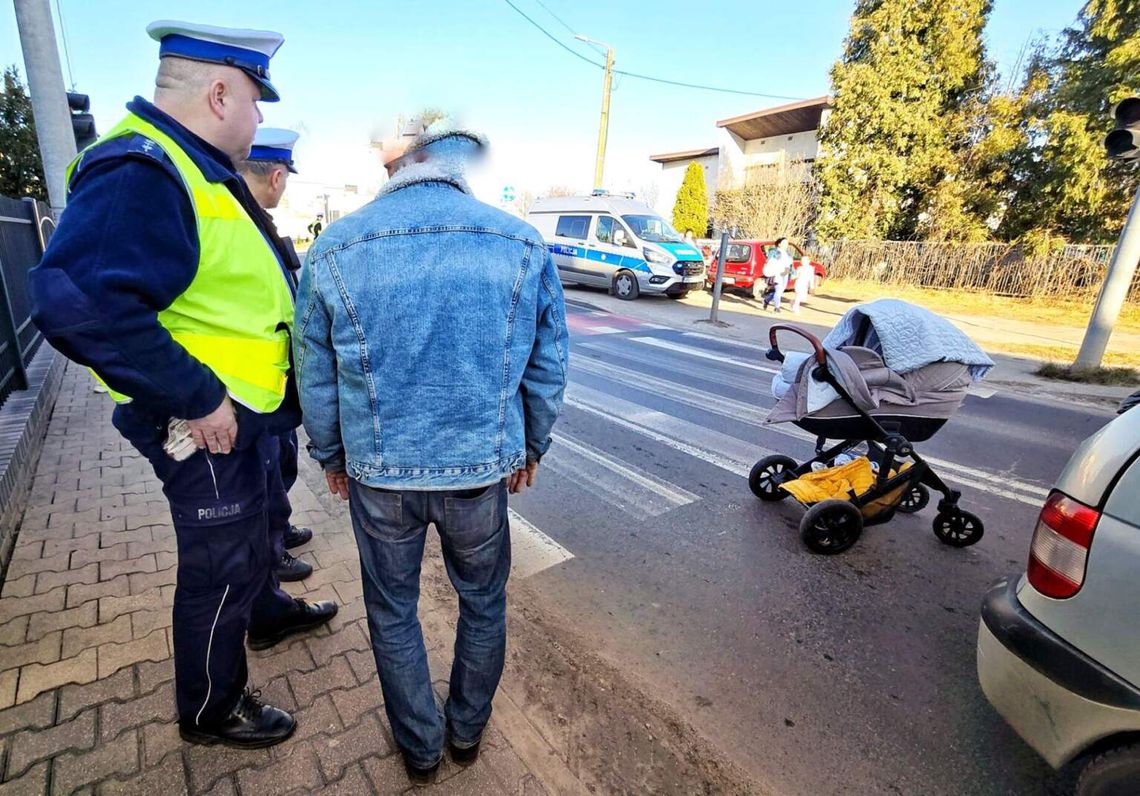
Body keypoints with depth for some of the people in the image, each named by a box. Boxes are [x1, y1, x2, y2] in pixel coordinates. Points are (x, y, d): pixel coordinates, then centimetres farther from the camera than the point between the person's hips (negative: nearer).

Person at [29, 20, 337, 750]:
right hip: (205, 424, -10)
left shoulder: (195, 168, 10)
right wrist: (196, 399, -27)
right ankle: (212, 711, 33)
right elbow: (80, 304, -34)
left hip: (239, 411, 10)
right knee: (218, 567, 8)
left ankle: (269, 614, 54)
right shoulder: (139, 173, -23)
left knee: (249, 528, 28)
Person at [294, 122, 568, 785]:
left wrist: (331, 456, 18)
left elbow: (316, 377, 3)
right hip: (483, 467, 0)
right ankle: (468, 731, 46)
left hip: (378, 472, 1)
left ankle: (421, 748, 44)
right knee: (484, 604, 23)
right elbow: (549, 367, 0)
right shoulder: (524, 244, -6)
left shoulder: (333, 250, -5)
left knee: (393, 613, 23)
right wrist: (531, 449, 14)